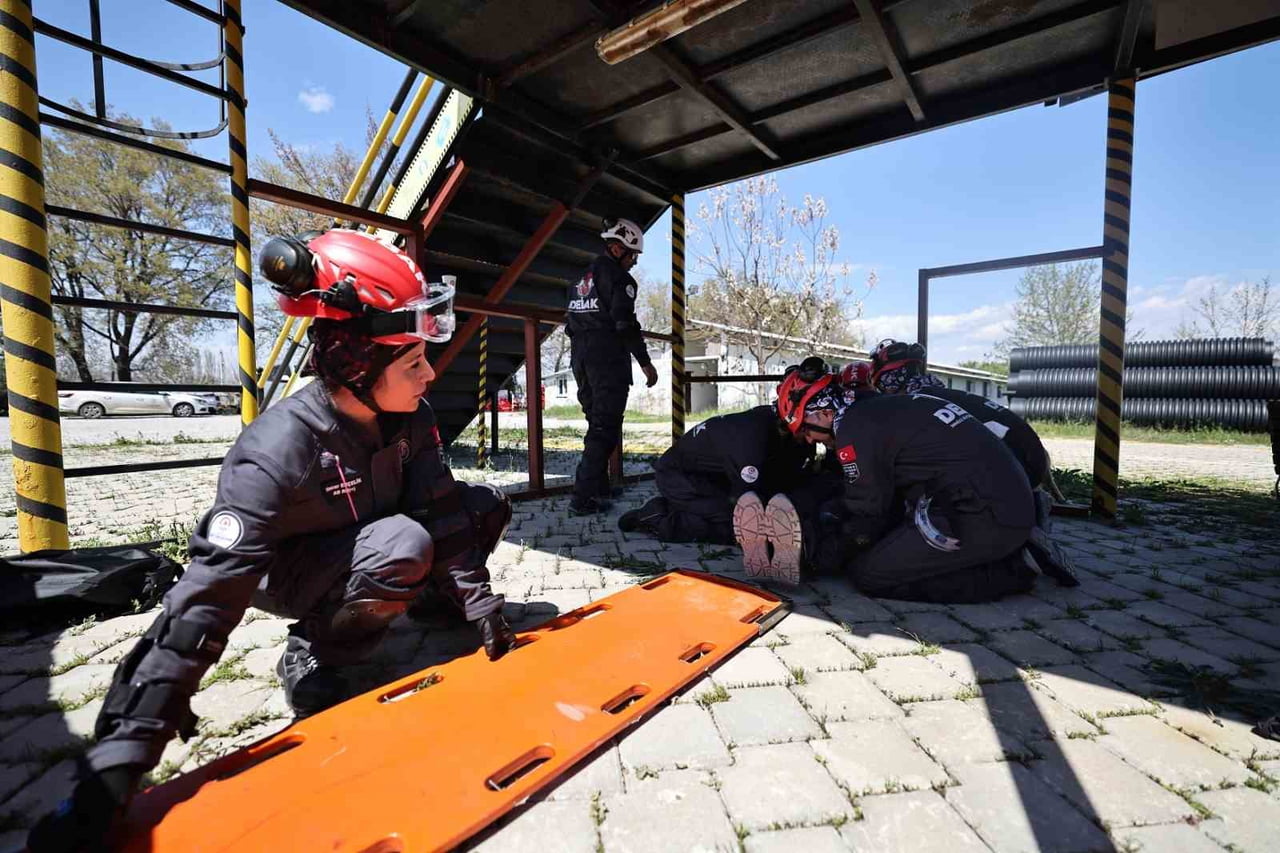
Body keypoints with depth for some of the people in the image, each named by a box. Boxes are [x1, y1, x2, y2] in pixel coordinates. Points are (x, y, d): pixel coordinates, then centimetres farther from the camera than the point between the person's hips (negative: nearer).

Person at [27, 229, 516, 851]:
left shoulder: (409, 417, -17)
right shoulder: (280, 449, -36)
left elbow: (441, 511, -13)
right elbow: (208, 597, -38)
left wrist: (478, 600, -15)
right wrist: (116, 766, -37)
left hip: (364, 549, 5)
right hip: (283, 575, -5)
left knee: (485, 505, -10)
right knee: (405, 546, -36)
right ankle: (310, 657, -10)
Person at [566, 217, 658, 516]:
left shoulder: (583, 277, 21)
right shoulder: (618, 276, -6)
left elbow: (572, 322, 22)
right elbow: (626, 324, -15)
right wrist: (646, 363, -10)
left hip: (580, 357, 9)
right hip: (608, 359, -9)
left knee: (596, 424, 15)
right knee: (605, 429, -7)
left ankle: (598, 491, 18)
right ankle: (583, 499, -10)